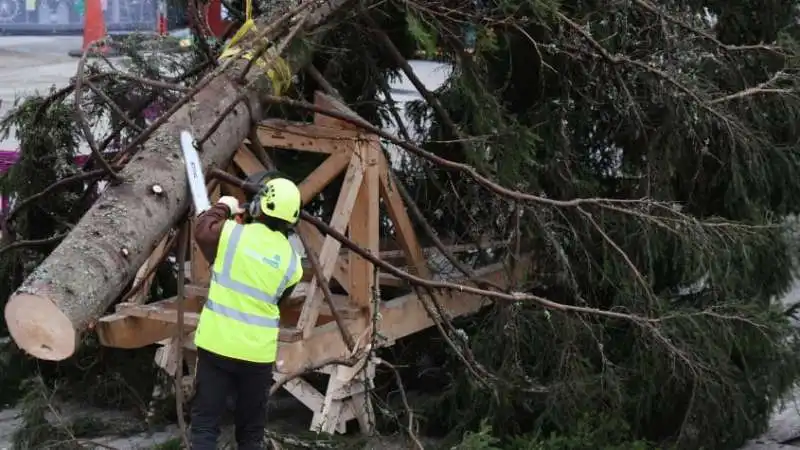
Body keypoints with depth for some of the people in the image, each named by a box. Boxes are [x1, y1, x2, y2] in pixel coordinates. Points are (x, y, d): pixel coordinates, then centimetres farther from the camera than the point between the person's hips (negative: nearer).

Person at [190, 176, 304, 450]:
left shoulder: (233, 233, -10)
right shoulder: (292, 262, -1)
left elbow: (202, 231, 10)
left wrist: (222, 208, 24)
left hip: (217, 345, -2)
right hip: (258, 352, 2)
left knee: (206, 424, 2)